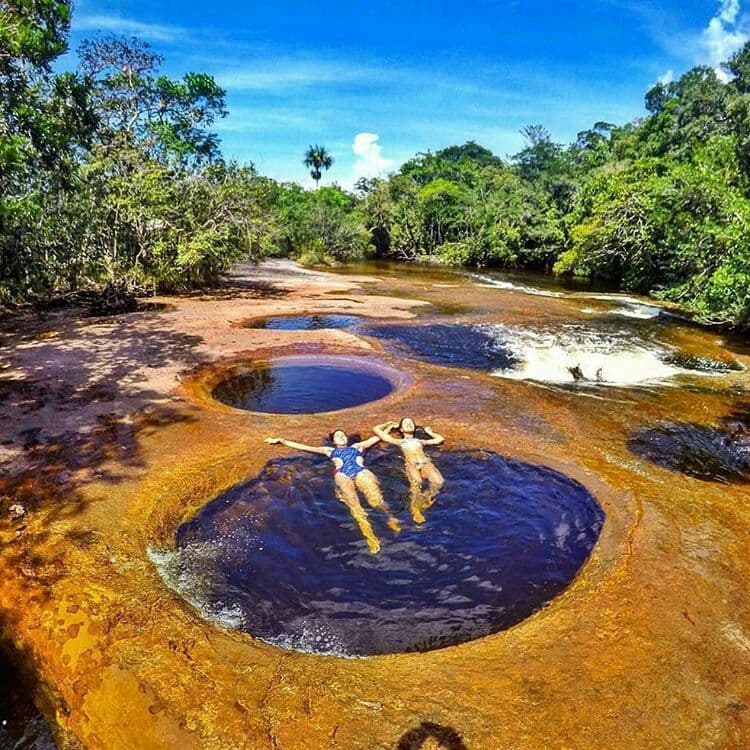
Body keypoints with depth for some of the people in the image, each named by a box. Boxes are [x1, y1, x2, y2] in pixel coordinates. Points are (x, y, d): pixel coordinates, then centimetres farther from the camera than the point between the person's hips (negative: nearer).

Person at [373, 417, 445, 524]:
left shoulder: (420, 441, 37)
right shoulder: (399, 441, 32)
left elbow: (441, 439, 39)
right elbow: (376, 429, 34)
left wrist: (429, 432, 49)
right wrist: (391, 426, 46)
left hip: (425, 462, 2)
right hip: (411, 464, -2)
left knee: (438, 482, -31)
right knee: (417, 482, -39)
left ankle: (423, 505, -14)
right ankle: (415, 509, -21)